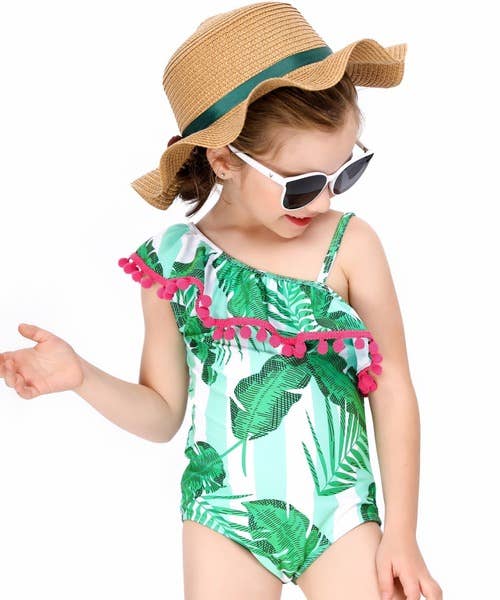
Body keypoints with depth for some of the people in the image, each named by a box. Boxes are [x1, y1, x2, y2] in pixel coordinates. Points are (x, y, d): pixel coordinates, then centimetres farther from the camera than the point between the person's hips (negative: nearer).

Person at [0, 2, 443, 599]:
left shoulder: (351, 245, -11)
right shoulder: (173, 259, -5)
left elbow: (392, 390, -4)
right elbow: (163, 414, 4)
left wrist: (401, 535, -2)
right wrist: (82, 376, -13)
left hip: (342, 516, -1)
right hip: (224, 521, 2)